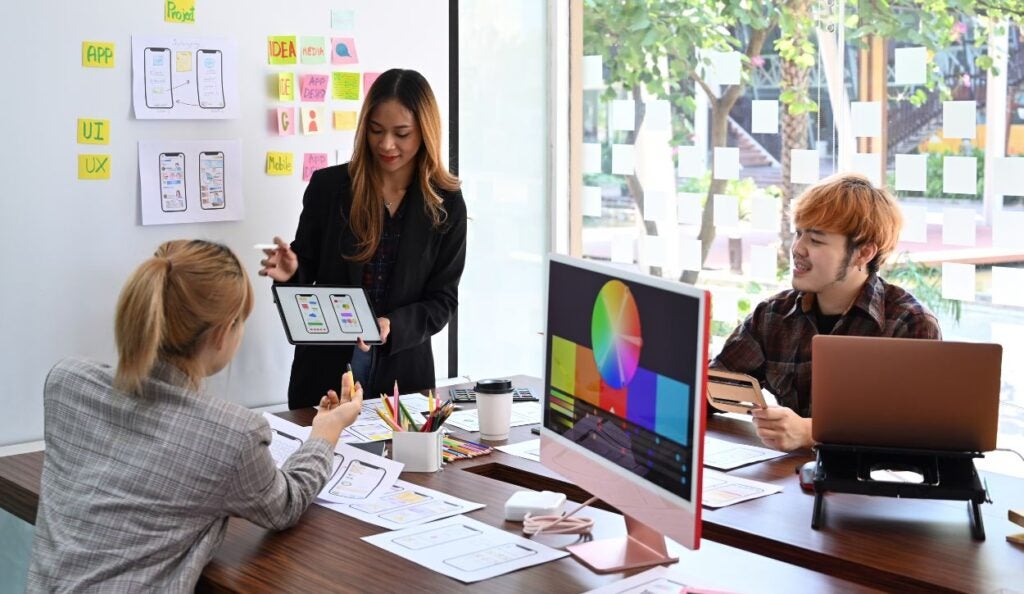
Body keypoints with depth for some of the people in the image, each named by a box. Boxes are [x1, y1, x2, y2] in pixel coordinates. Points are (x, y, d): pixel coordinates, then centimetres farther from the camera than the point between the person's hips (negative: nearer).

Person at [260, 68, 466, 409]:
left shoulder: (446, 205, -4)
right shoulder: (327, 185, -4)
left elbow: (442, 300, -3)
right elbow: (308, 268, 5)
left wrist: (392, 326, -20)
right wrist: (292, 273, -19)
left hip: (401, 373, 0)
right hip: (324, 369, 0)